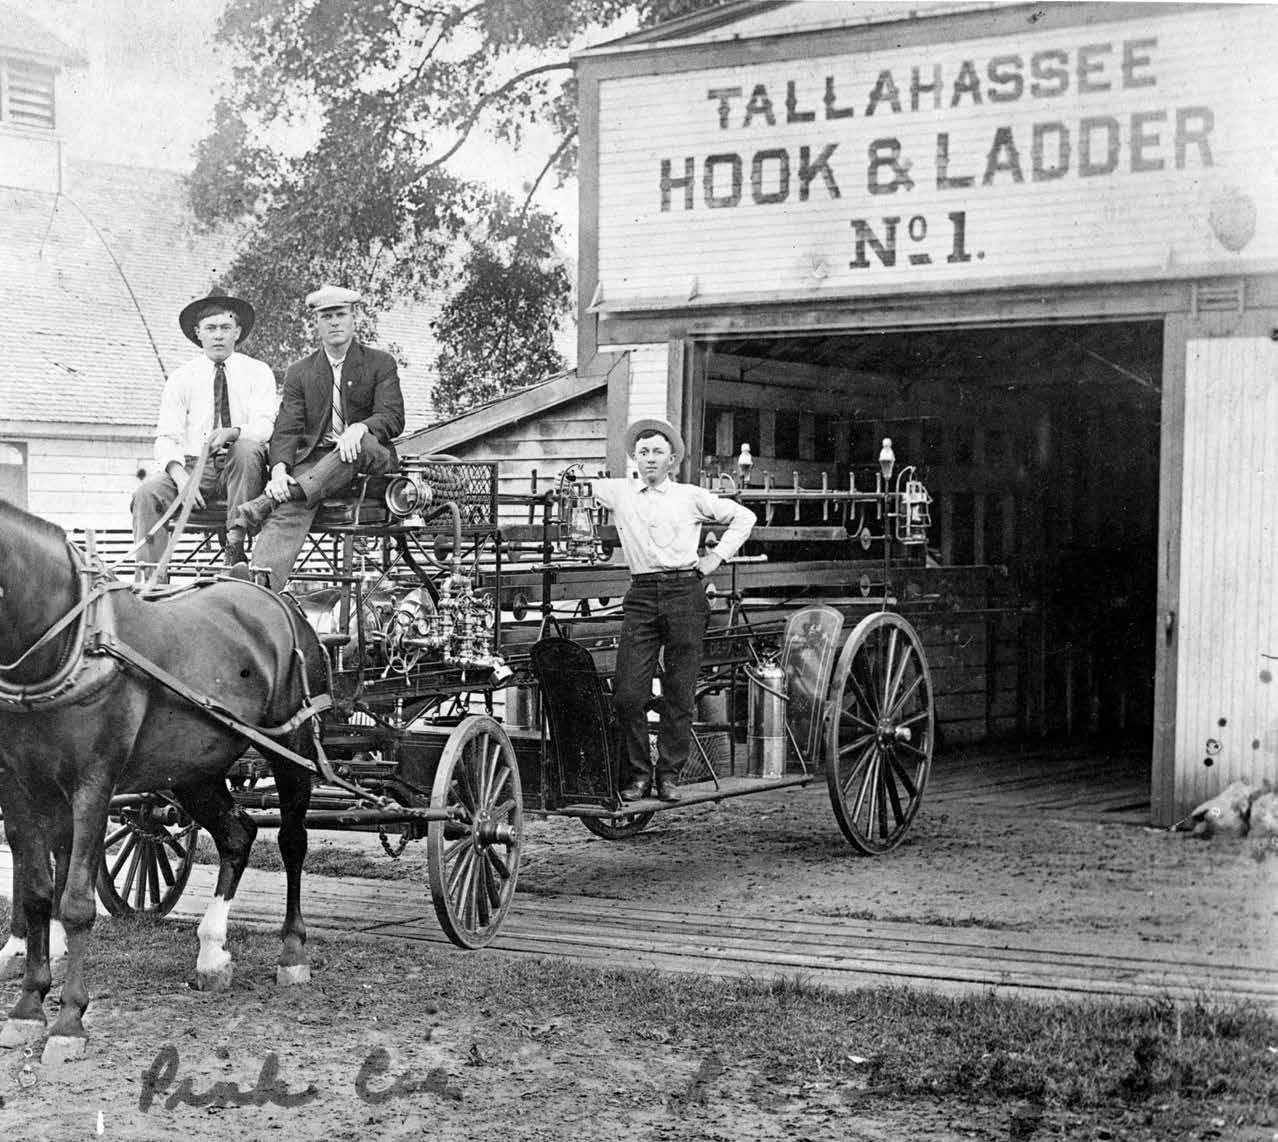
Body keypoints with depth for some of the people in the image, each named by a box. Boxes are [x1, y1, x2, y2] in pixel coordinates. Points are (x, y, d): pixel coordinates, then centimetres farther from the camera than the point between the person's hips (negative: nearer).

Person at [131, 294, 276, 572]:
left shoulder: (257, 372, 7)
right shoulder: (181, 379, 10)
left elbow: (263, 426, -8)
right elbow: (166, 438, 1)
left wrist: (233, 433, -32)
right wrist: (181, 477, -20)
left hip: (241, 466, -1)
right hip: (194, 463, 1)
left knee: (248, 449, -36)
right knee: (147, 493, -26)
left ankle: (236, 544, -30)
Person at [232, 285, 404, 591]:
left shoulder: (380, 364, 9)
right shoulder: (299, 373, 14)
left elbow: (393, 419, -4)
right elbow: (286, 430, 4)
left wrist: (360, 428, -28)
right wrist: (279, 469, -18)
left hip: (371, 459, -1)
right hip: (314, 460, 1)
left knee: (362, 444, -38)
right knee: (289, 511, -31)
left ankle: (268, 502, -43)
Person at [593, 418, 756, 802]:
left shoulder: (691, 497, 11)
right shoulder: (619, 493, 13)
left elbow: (743, 516, 18)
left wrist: (718, 556, 9)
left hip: (685, 593, -1)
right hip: (641, 595, 1)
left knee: (679, 691, -1)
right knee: (627, 692, -8)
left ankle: (670, 774, 7)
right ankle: (638, 774, 3)